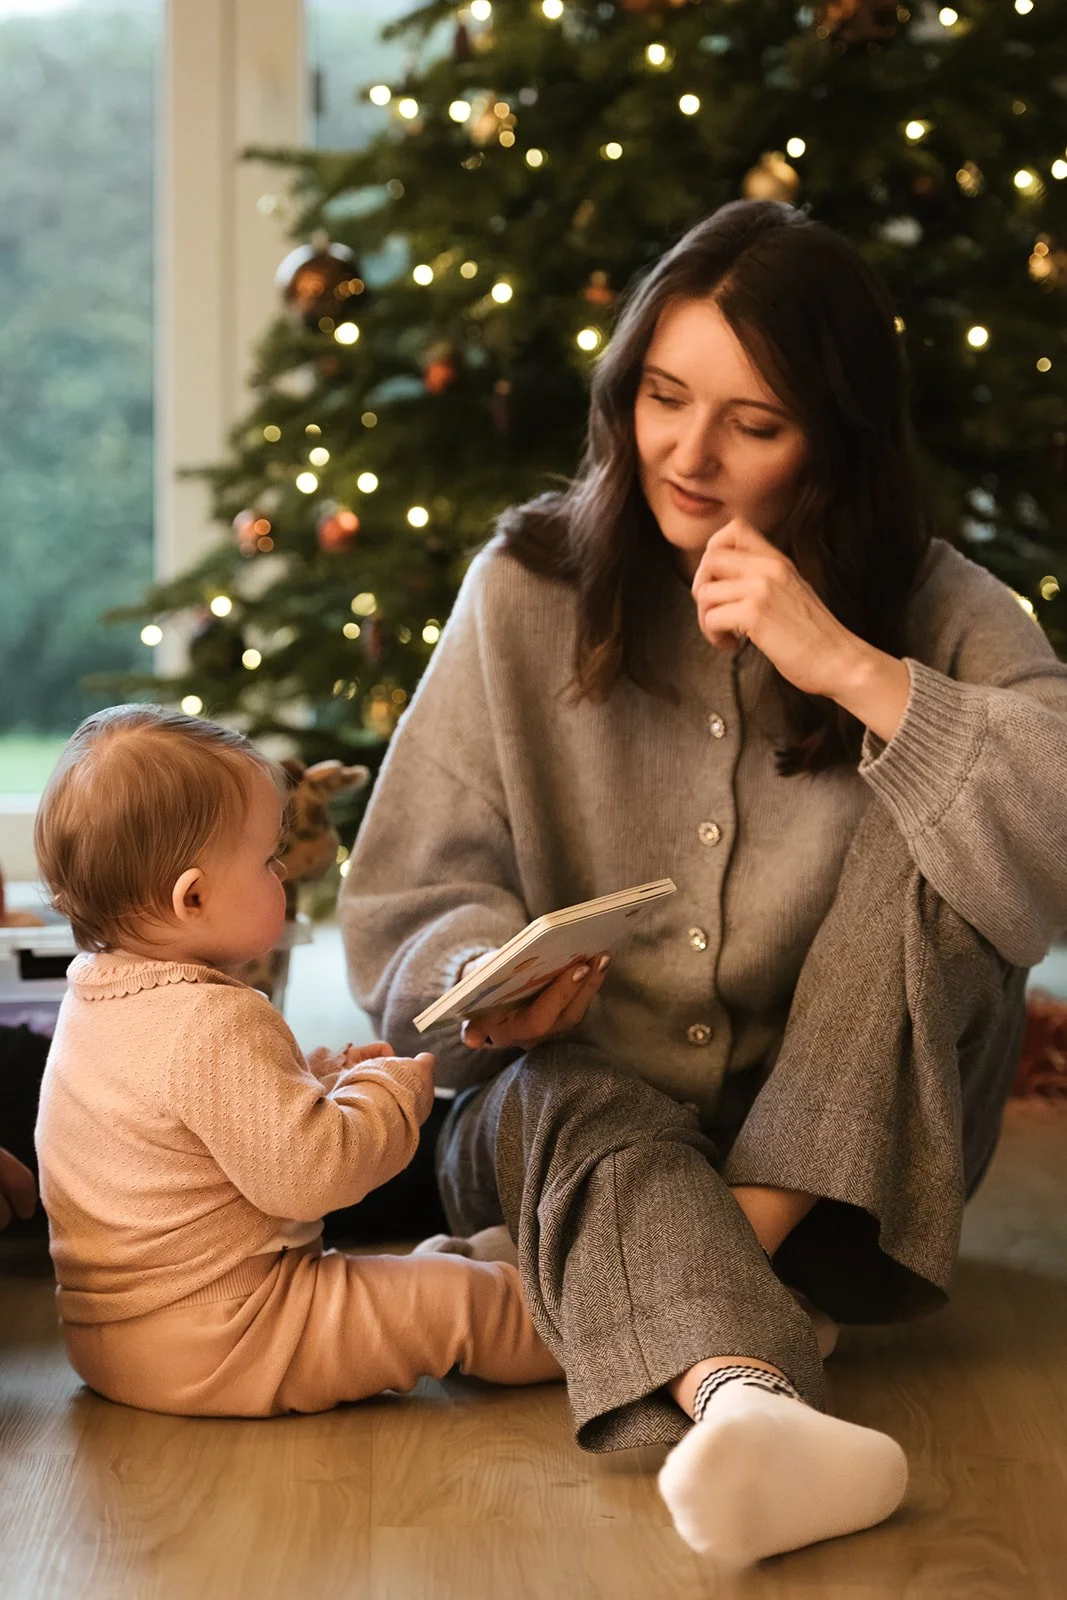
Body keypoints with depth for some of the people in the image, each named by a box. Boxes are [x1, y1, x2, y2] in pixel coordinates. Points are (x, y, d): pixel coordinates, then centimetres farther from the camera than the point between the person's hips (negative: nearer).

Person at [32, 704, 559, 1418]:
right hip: (210, 1348, -10)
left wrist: (321, 1076, 13)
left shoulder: (97, 1000, 6)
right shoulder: (215, 1025, -28)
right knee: (461, 1298, -5)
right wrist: (390, 1088, -10)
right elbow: (306, 1172, -26)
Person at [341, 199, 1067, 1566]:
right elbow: (410, 900, -3)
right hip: (581, 1098, 0)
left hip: (836, 1147, 0)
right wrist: (488, 984, -26)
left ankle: (710, 1270, -29)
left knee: (925, 846, -24)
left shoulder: (934, 612, -4)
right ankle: (749, 1400, -62)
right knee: (563, 1106, -34)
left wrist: (850, 668, -26)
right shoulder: (528, 588, -1)